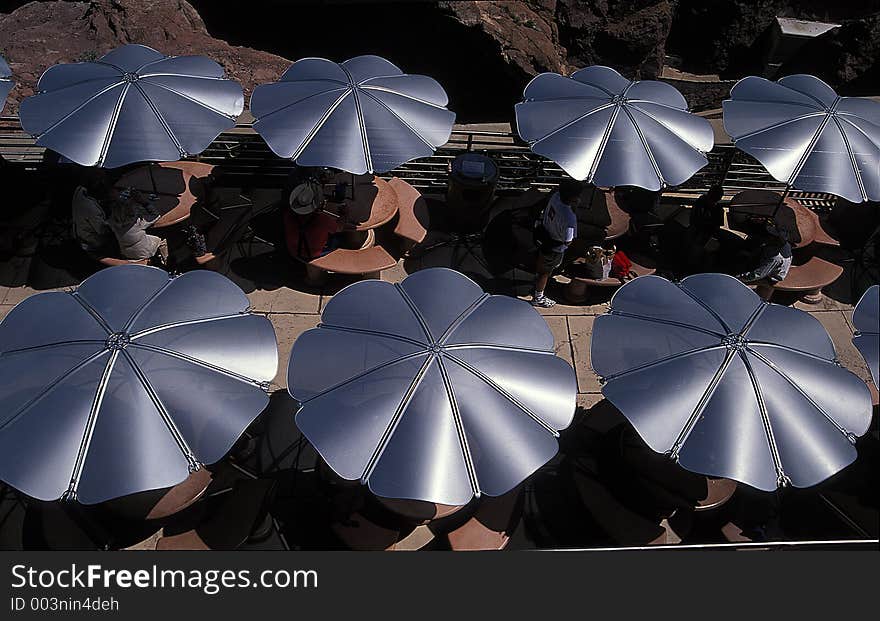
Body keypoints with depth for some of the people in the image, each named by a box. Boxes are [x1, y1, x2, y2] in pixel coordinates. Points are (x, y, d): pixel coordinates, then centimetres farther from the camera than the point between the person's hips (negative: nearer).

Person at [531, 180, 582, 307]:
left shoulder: (556, 195, -21)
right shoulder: (569, 218, -42)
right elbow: (567, 241, -28)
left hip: (542, 235, 7)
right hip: (554, 248, -7)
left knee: (540, 261, 34)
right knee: (546, 271, 18)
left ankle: (537, 281, 64)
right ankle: (538, 298, 41)